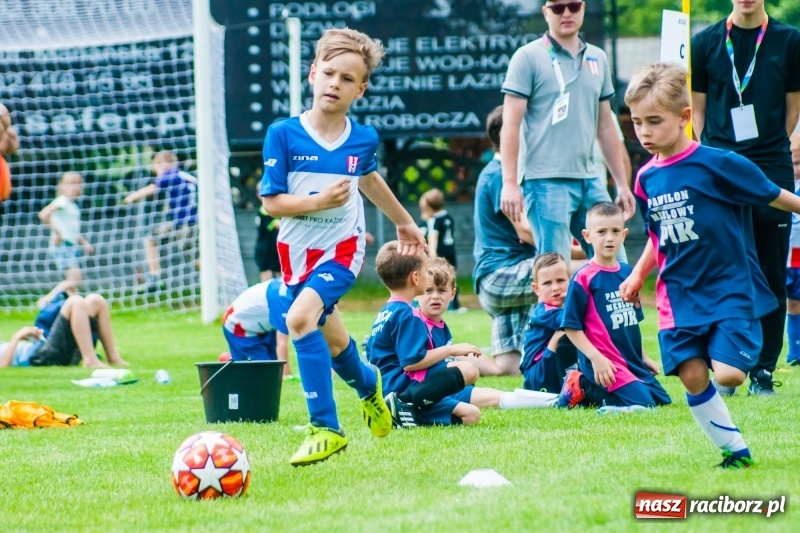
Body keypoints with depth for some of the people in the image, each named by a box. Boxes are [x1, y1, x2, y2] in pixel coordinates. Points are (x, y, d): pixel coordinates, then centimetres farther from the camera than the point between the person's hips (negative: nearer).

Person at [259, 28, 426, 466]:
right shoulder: (284, 135, -13)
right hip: (296, 249, 2)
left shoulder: (363, 139, -5)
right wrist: (320, 201, -28)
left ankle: (325, 427, -21)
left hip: (341, 249, -2)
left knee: (300, 317, -27)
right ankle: (368, 386, 51)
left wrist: (404, 222, 33)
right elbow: (271, 201, -12)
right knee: (330, 337, 16)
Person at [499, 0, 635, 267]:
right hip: (546, 182, -6)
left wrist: (622, 183, 18)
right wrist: (510, 182, -13)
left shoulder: (598, 59, 14)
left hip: (590, 181, 6)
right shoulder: (529, 57, -2)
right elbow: (511, 124, -5)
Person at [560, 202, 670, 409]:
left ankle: (590, 391, 16)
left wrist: (644, 357, 19)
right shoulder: (584, 278, -12)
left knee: (663, 400, 12)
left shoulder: (627, 273, 9)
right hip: (607, 366, -8)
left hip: (634, 363, 8)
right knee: (643, 404, -19)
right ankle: (584, 389, -1)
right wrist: (596, 358, -18)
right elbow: (571, 327, -12)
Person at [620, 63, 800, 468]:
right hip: (679, 295, 5)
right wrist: (638, 275, 12)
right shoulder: (647, 179, 5)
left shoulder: (716, 164, -13)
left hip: (730, 289, -5)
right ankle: (734, 450, 10)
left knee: (728, 373, -18)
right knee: (691, 374, -3)